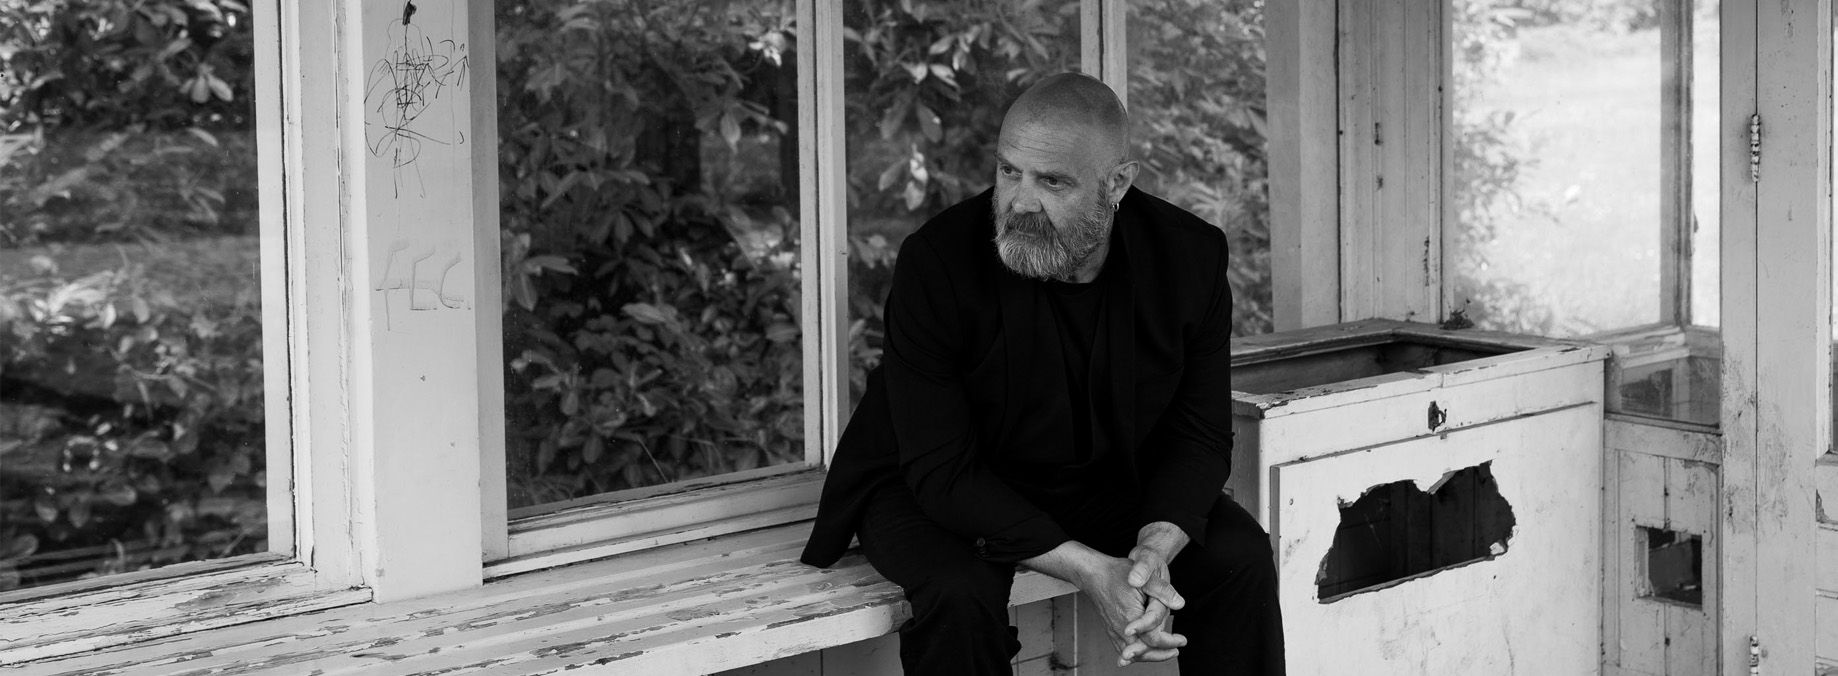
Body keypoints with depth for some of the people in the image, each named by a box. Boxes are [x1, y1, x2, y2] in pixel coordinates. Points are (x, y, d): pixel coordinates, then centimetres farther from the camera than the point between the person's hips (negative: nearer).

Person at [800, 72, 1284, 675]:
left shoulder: (1190, 257, -15)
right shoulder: (937, 260, -26)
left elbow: (1198, 434, -7)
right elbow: (941, 468, -26)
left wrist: (1157, 545, -30)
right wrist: (1090, 571, -36)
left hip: (1113, 484, 3)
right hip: (934, 491, -3)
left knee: (1241, 561, -18)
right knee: (958, 592, -33)